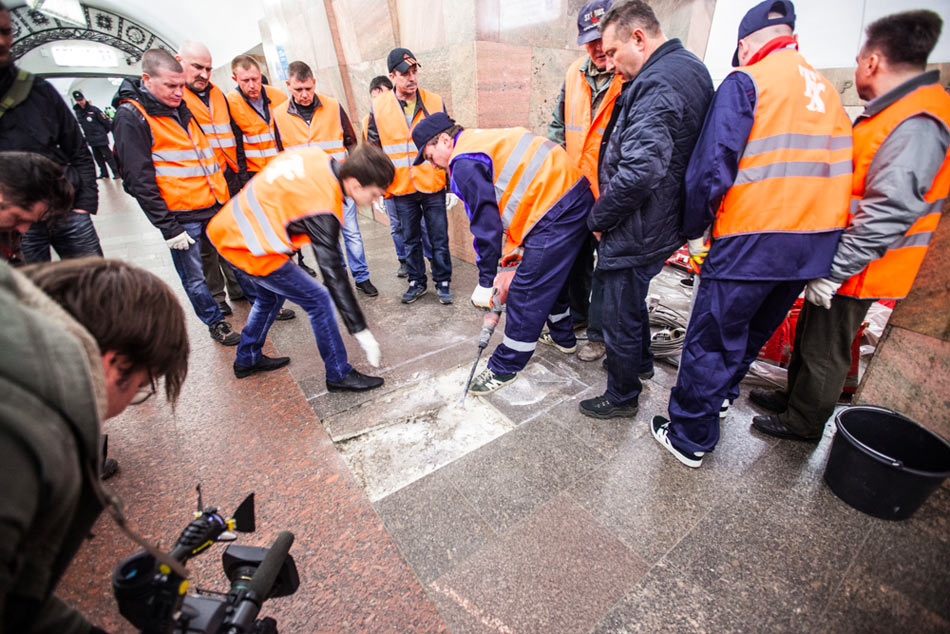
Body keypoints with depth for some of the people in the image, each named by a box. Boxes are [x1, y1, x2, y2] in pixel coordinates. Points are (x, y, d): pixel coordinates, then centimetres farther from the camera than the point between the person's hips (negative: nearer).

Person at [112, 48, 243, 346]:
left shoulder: (182, 108, 13)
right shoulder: (131, 116, -8)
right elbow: (139, 180, -13)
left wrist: (224, 196, 17)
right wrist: (168, 227, -16)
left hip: (214, 208, 6)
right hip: (180, 216, -6)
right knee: (194, 278, 5)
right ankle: (215, 323, 21)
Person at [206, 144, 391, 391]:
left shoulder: (316, 155, -6)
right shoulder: (321, 210, -28)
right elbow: (333, 274, -27)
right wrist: (360, 331, -22)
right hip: (249, 249, -9)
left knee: (271, 295, 26)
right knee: (318, 299, -4)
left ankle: (247, 360, 44)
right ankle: (339, 375, 7)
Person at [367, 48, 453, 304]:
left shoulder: (435, 102, 2)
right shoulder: (379, 106, 1)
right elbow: (373, 150, 9)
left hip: (433, 186, -1)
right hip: (401, 188, 1)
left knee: (439, 238, 4)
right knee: (410, 240, 10)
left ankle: (442, 281, 20)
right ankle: (417, 282, 26)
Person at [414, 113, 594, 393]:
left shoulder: (465, 164, -10)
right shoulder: (486, 140, 20)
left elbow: (486, 225, -12)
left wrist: (485, 282, -2)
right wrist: (512, 259, 18)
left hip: (555, 214, -10)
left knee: (525, 293, -3)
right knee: (552, 275, 26)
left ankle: (504, 368, 11)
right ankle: (563, 337, 45)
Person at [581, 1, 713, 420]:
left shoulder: (657, 84, -20)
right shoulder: (692, 68, 14)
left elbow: (638, 172, -30)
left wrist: (598, 217, -15)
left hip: (636, 232, -10)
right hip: (664, 223, 11)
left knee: (620, 316, 5)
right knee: (632, 302, 27)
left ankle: (621, 397, 26)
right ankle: (641, 364, 50)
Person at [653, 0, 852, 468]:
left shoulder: (746, 82, -3)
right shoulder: (826, 90, 18)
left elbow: (712, 166, -14)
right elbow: (838, 169, 18)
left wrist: (694, 230, -2)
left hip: (751, 241, -8)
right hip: (816, 243, 8)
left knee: (710, 340, 1)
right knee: (755, 329, 23)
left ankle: (689, 438, 12)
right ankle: (722, 390, 44)